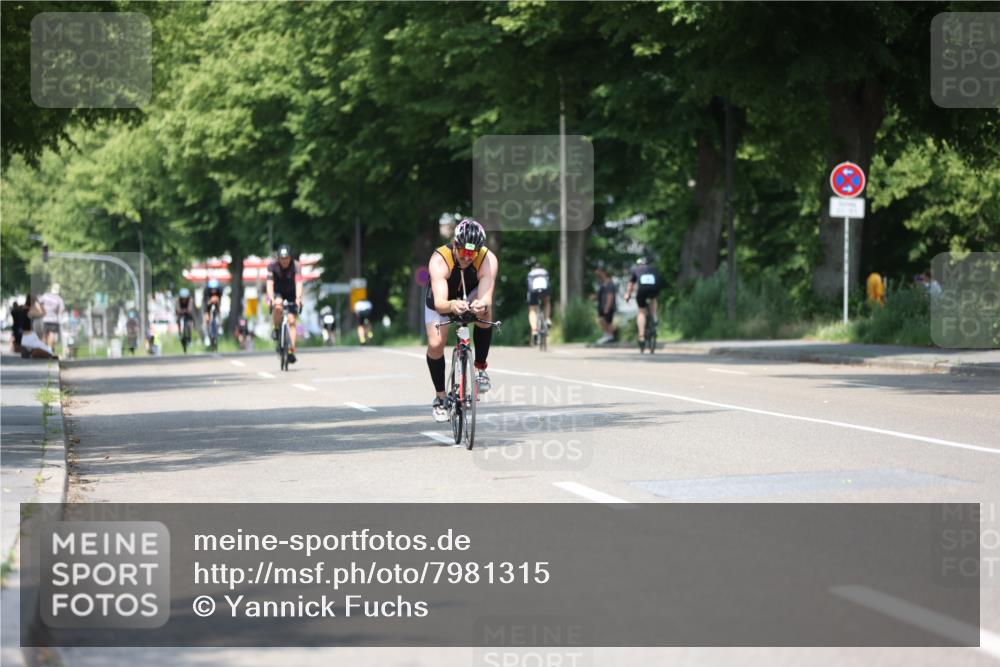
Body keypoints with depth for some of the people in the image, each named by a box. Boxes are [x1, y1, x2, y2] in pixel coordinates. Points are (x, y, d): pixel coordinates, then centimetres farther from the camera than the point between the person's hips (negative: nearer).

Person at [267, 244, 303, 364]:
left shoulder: (295, 266, -22)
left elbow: (298, 283, -33)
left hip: (291, 294, 0)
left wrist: (298, 298, -49)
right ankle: (276, 329, -12)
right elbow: (270, 283, -31)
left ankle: (291, 351, -9)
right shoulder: (272, 266, -21)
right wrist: (271, 299, -46)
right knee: (278, 306, -36)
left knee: (291, 321, -11)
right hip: (278, 293, 0)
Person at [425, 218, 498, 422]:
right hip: (444, 301, -1)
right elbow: (440, 303, -48)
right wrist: (452, 306, -71)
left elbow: (486, 297, -45)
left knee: (485, 310, -33)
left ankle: (480, 368, -13)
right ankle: (440, 397, 6)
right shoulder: (439, 260, -38)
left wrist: (483, 305, -69)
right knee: (435, 344, -18)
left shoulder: (488, 260, -34)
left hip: (471, 296, 1)